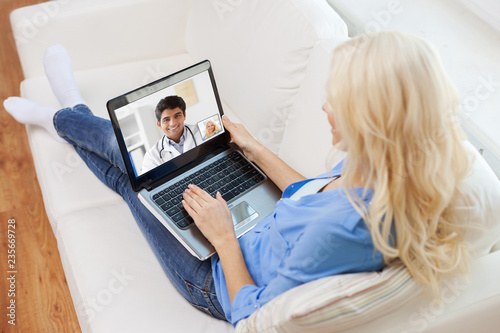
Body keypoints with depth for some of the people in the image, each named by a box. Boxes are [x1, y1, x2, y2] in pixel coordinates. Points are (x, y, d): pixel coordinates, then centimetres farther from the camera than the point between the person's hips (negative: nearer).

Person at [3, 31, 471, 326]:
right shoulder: (376, 171, -17)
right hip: (254, 232, 6)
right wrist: (255, 149, 7)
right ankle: (68, 116, 48)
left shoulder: (344, 228, -42)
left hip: (220, 282, -6)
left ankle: (61, 118, 41)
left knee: (128, 163, 7)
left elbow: (252, 318, -29)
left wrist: (223, 236, -19)